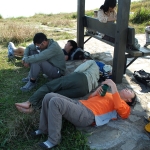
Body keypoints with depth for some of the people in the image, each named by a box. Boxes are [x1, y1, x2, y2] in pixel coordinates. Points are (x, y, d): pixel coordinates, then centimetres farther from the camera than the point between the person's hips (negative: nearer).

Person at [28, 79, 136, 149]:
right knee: (49, 97, -7)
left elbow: (118, 107, -15)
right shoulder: (110, 95, 32)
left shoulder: (125, 107, 10)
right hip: (79, 104, 8)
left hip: (87, 115, -8)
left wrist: (113, 86, -15)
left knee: (55, 102, -27)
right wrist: (97, 91, 12)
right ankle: (44, 129, 6)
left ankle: (53, 140, -16)